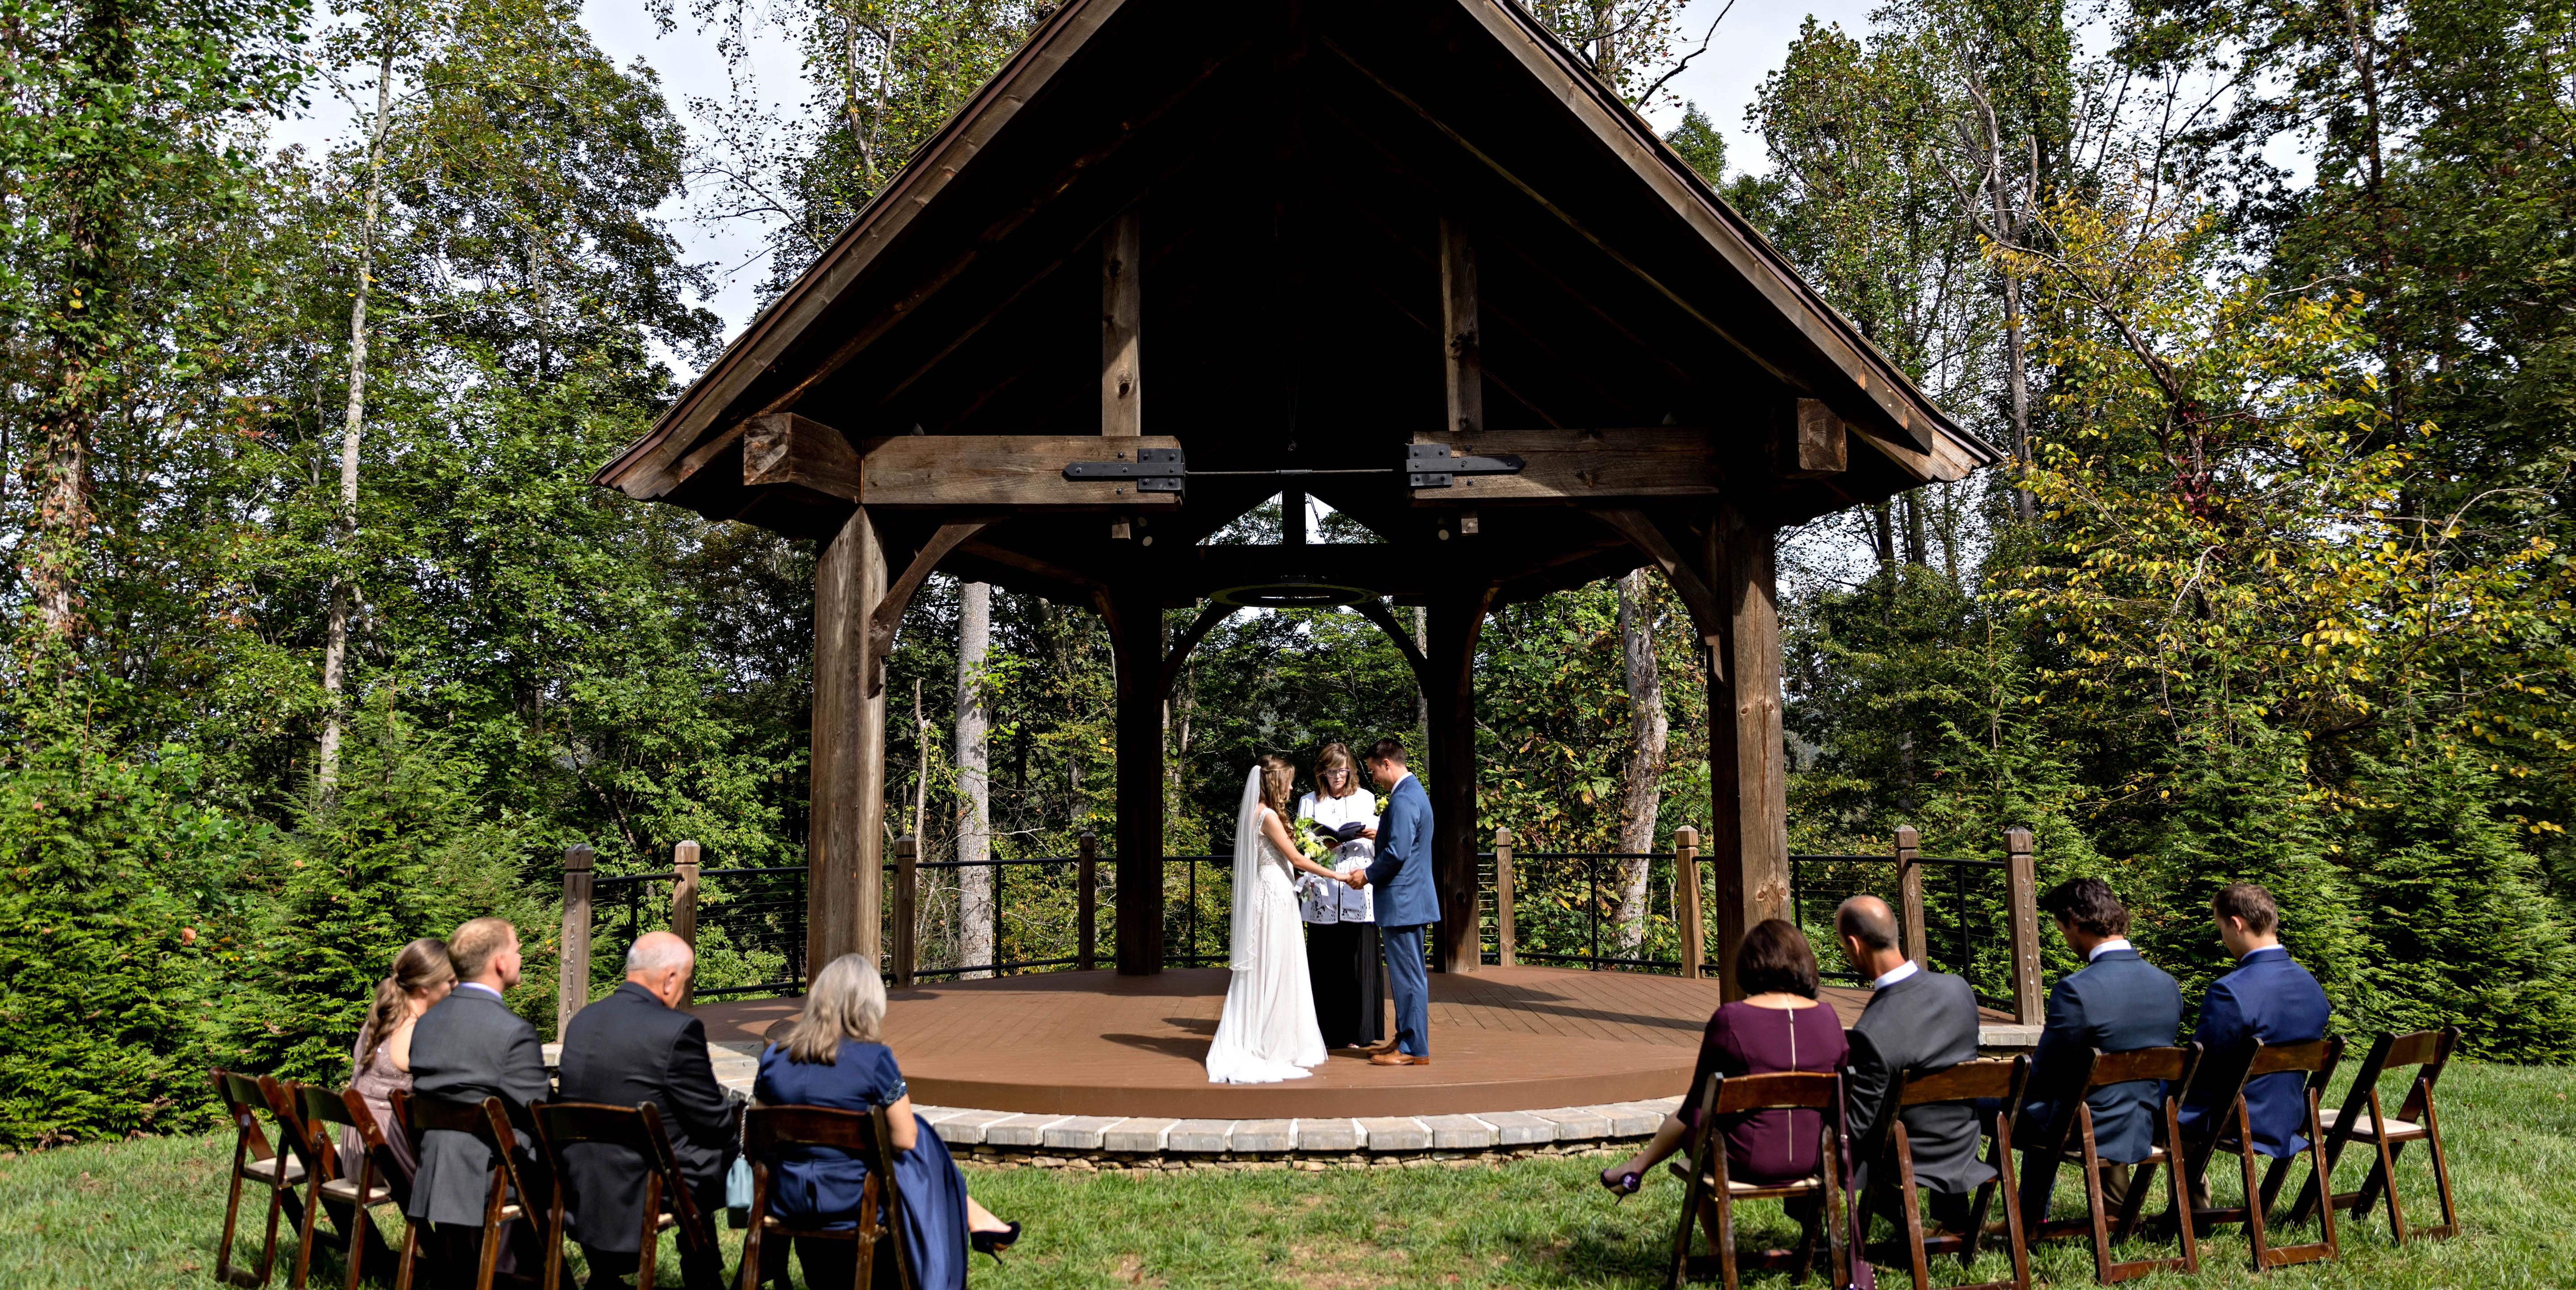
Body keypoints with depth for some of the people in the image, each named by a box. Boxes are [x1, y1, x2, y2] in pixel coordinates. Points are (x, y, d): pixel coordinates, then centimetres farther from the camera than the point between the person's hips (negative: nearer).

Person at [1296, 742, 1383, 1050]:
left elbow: (1379, 850, 9)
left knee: (1358, 960, -2)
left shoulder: (1366, 799, 11)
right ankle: (1326, 1032, 7)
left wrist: (1376, 836, -12)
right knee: (1325, 963, 0)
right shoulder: (1309, 803, 11)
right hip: (1322, 895, 0)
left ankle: (1356, 1030, 7)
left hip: (1358, 895, 0)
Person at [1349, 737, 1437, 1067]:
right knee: (1406, 975, 16)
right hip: (1411, 899, 11)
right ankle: (1407, 1040, 24)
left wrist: (1368, 875, -11)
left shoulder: (1403, 800, -19)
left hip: (1402, 902, -11)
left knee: (1408, 976, -4)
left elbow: (1397, 853, -24)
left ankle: (1414, 1050, 2)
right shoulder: (1413, 792, 15)